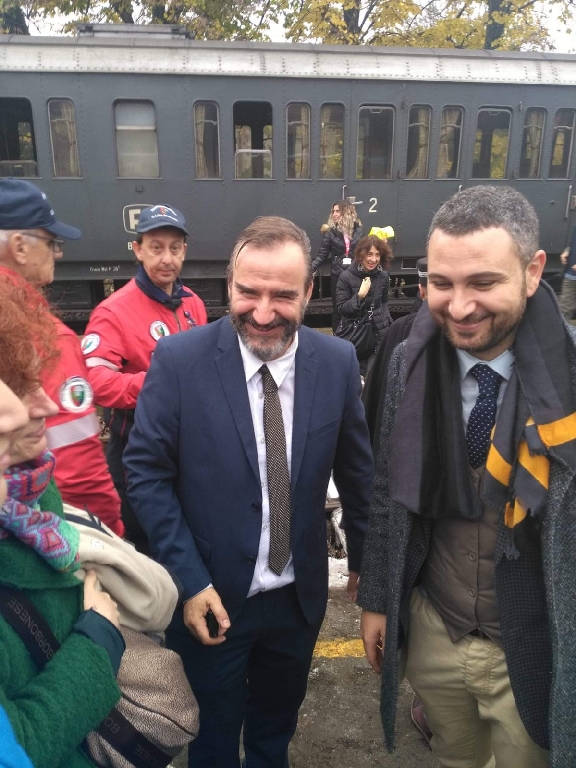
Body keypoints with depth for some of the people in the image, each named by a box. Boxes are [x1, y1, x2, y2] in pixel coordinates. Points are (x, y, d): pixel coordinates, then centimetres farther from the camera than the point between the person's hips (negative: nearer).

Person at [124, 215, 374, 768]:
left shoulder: (337, 362, -10)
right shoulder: (178, 360, -18)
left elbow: (356, 469, 0)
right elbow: (146, 472, -13)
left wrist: (363, 559, 9)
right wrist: (189, 579, -16)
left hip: (299, 595, 3)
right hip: (210, 596, -2)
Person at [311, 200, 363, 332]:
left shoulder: (357, 229, 3)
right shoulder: (330, 231, -2)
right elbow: (322, 255, -4)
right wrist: (311, 268, -17)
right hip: (337, 274, -1)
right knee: (338, 308, 8)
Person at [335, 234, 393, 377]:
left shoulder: (383, 276, 2)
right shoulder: (346, 276, -11)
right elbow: (340, 308, -10)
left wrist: (388, 321, 4)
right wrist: (360, 295, -22)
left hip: (379, 331, 3)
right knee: (359, 373, 4)